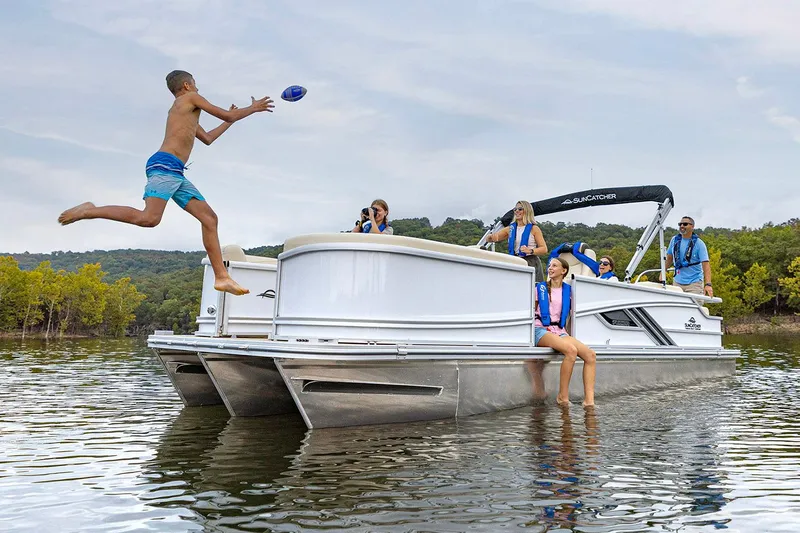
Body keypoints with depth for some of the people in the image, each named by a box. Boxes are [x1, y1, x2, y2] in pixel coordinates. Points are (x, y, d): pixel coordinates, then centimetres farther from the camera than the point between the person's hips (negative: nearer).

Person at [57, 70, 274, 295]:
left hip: (176, 174, 10)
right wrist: (253, 108, 23)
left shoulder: (185, 113, 33)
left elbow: (208, 138, 43)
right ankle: (89, 211, -13)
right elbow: (227, 115, 8)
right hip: (165, 165, -10)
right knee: (149, 218, -27)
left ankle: (222, 277, -3)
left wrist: (230, 119, 51)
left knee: (209, 218, 2)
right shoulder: (190, 98, 8)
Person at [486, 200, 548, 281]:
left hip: (531, 263, -3)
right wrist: (491, 236, -10)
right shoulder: (510, 228, 14)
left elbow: (544, 249, -2)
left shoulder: (533, 228, 3)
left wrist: (530, 251, -19)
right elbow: (488, 239, 14)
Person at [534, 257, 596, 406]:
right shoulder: (541, 288, 8)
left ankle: (589, 400, -24)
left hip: (560, 331, 4)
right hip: (542, 330, -4)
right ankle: (563, 396, -25)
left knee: (590, 355, -19)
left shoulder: (567, 290, 15)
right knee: (571, 350, -33)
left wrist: (566, 331, 12)